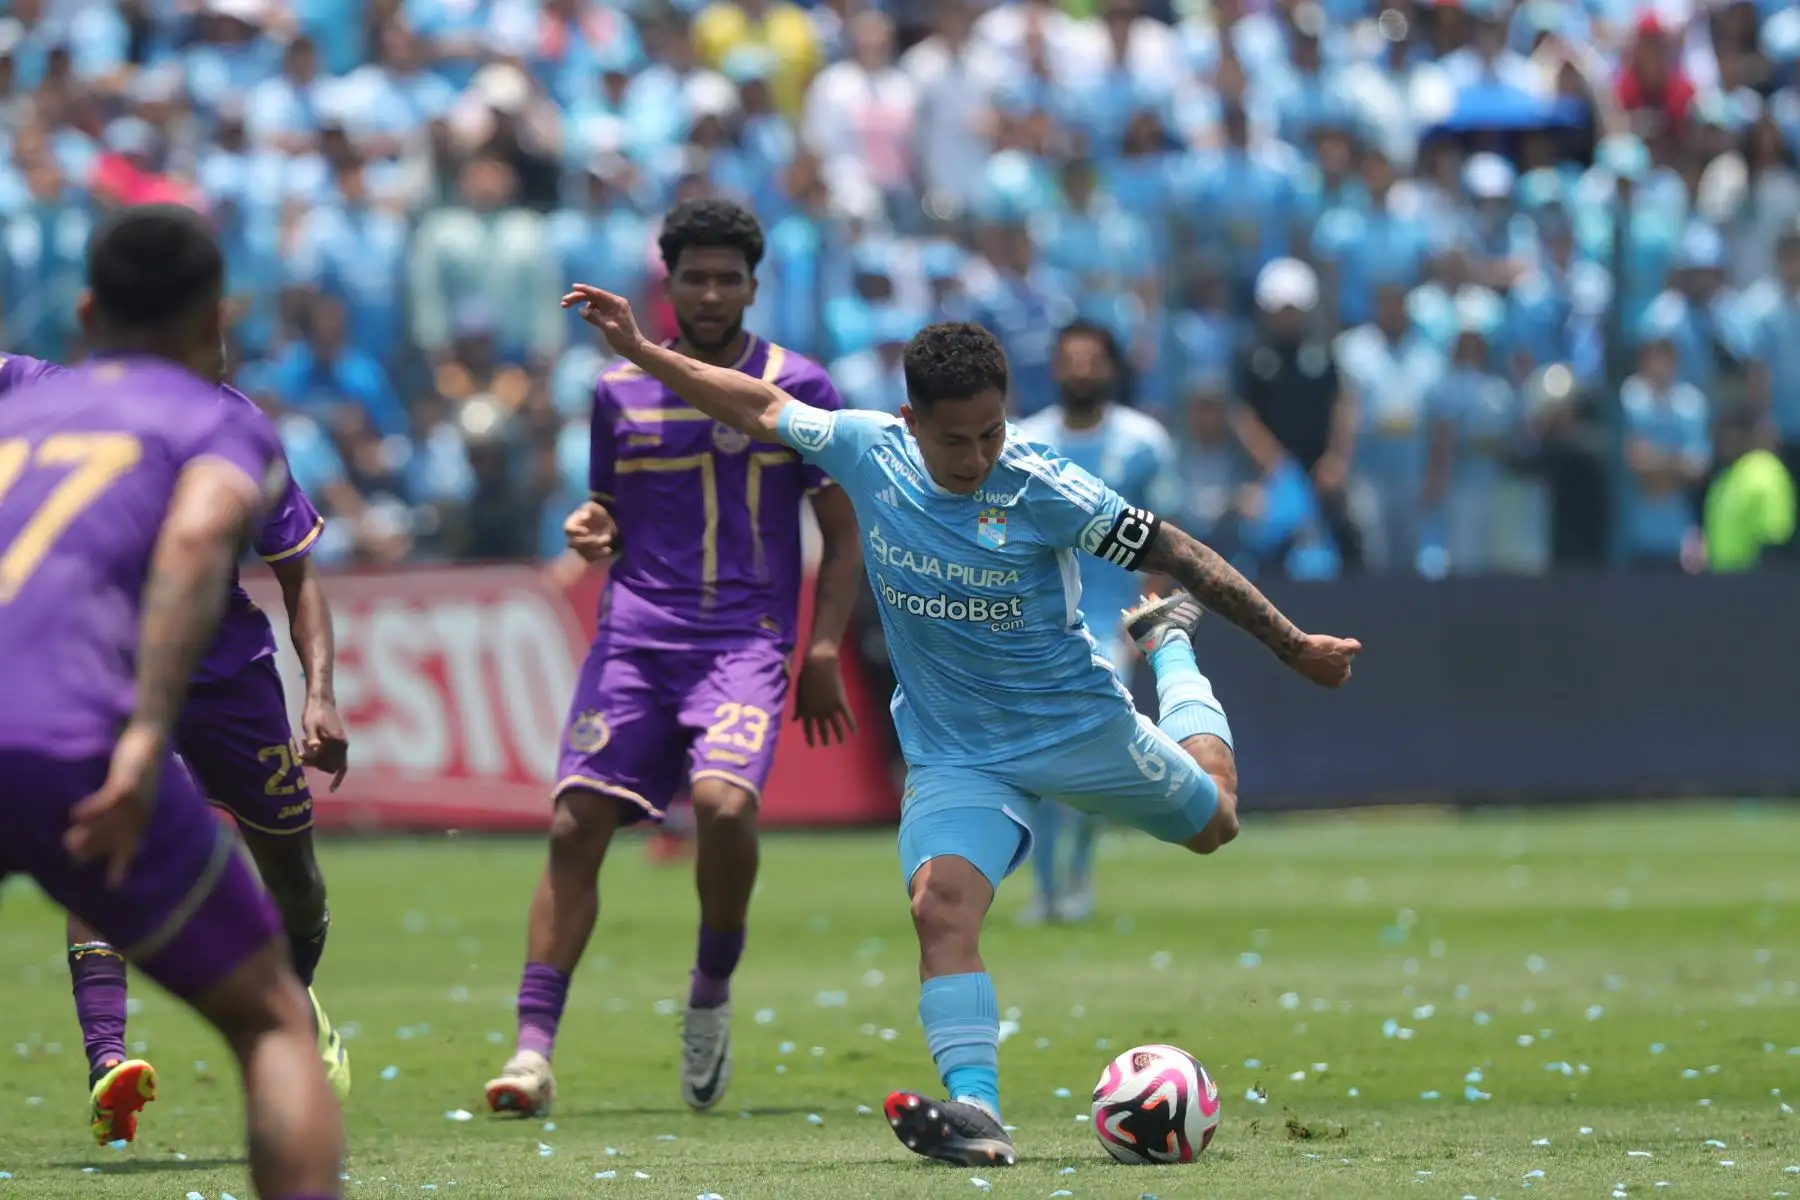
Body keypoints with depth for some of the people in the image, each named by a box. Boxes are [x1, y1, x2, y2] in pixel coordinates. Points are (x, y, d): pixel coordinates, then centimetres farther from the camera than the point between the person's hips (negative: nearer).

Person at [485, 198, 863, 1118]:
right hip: (635, 636, 3)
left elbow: (842, 532, 8)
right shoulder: (620, 393, 12)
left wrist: (824, 652, -2)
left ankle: (711, 997, -2)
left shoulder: (797, 388, 5)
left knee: (723, 801, -27)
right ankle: (533, 1050, -10)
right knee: (574, 824, -11)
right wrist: (591, 530, -2)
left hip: (747, 638, -3)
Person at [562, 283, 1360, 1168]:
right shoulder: (866, 451, -13)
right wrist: (637, 350, 2)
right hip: (955, 753, 1)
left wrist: (1295, 647, -15)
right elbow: (761, 406, 3)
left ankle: (1167, 646, 50)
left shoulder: (1043, 491, -23)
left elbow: (1176, 552, -16)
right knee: (941, 904, -25)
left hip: (1078, 725, -1)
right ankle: (976, 1114, -35)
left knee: (1211, 823, 23)